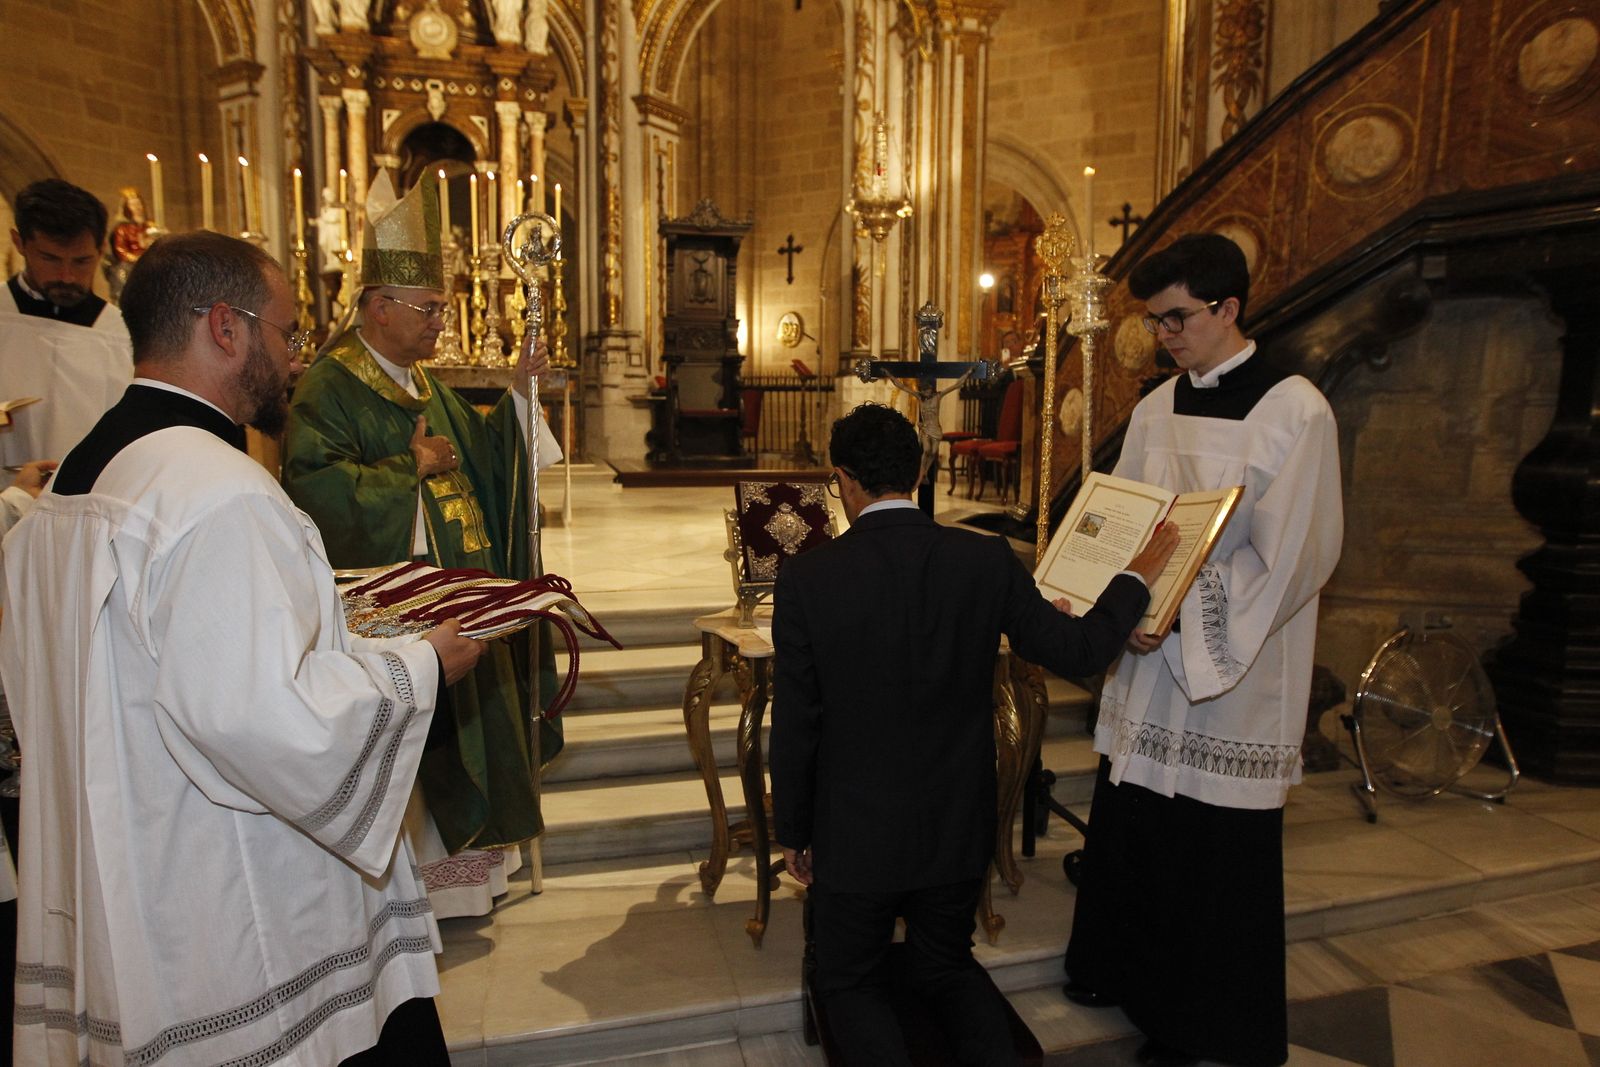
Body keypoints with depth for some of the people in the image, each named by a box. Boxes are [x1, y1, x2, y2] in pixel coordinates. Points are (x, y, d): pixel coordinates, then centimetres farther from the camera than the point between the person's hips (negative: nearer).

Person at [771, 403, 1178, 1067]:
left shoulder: (806, 578, -19)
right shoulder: (987, 560, -14)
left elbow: (795, 726, -12)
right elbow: (1078, 651, -4)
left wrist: (792, 834, 3)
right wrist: (1137, 578, 13)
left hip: (854, 836, -2)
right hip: (958, 830, 3)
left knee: (847, 981, 21)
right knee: (946, 967, 27)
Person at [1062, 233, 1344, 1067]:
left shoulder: (1295, 412, -11)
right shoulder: (1156, 409, 7)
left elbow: (1289, 559, -15)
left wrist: (1179, 617, -20)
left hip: (1236, 671, -5)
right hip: (1148, 655, 6)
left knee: (1214, 847, 7)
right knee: (1130, 820, 15)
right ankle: (1124, 968, 37)